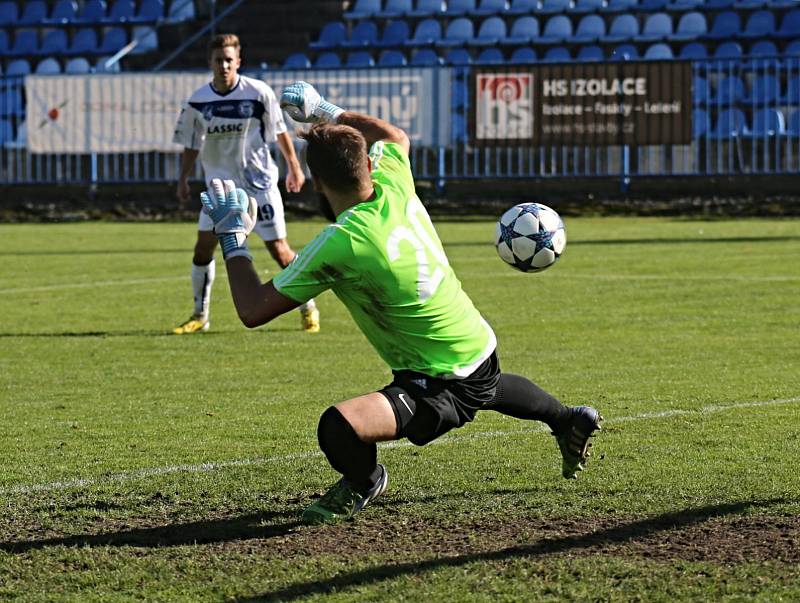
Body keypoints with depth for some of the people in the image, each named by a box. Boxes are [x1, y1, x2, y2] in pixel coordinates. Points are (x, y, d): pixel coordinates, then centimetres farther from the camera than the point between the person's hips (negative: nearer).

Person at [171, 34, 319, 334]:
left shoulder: (258, 93, -12)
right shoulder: (199, 100, -4)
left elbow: (279, 131, -1)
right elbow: (191, 142, 8)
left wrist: (294, 167, 2)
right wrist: (183, 179, 4)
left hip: (259, 182, -3)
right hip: (219, 183, 3)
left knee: (279, 249, -2)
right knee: (203, 247, -4)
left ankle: (308, 309, 14)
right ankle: (200, 315, 10)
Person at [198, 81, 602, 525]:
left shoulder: (340, 243, -28)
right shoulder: (395, 188, -9)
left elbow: (253, 310, -22)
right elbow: (394, 136, 18)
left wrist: (232, 239, -10)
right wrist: (326, 111, 22)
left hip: (440, 387, -9)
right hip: (482, 351, 9)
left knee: (337, 428, -23)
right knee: (490, 388, 43)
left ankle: (364, 482, 11)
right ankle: (569, 421, 71)